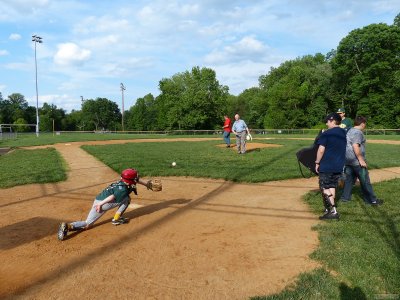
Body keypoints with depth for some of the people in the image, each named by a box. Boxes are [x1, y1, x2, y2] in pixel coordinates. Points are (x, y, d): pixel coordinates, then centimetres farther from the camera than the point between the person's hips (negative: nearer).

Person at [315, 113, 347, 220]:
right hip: (339, 166, 7)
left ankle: (333, 211, -10)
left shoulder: (326, 133, -14)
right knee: (332, 187, 16)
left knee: (325, 188, 0)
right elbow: (344, 149, 16)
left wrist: (317, 163, -8)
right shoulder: (344, 134, 9)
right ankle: (329, 209, 23)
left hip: (326, 166, -7)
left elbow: (321, 150, -16)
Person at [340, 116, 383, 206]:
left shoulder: (350, 131, 14)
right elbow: (355, 146, -25)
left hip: (348, 160, 9)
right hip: (357, 161, -9)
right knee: (365, 181, 2)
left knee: (349, 179, 14)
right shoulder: (358, 132, -15)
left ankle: (345, 197, 16)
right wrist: (361, 160, -21)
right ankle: (371, 200, 11)